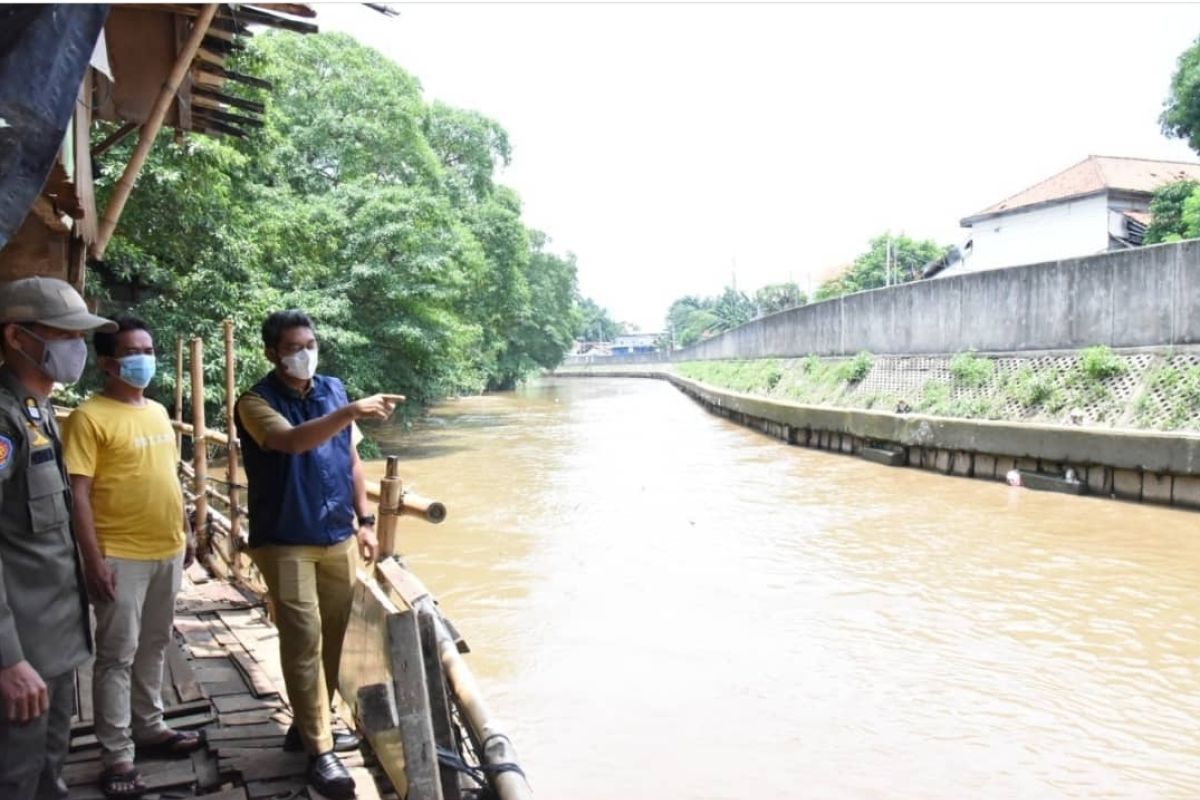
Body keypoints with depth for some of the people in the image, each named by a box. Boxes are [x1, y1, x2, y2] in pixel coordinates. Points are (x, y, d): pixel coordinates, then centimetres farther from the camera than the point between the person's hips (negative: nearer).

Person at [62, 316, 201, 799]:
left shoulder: (158, 412, 10)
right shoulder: (90, 417, -12)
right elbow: (78, 493, -15)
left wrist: (185, 534, 17)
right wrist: (93, 558, -18)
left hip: (167, 552, 7)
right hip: (121, 557, -7)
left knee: (154, 646, 17)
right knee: (117, 655, 1)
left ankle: (149, 728, 32)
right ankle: (116, 756, 10)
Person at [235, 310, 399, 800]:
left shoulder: (333, 390, 6)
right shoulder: (257, 403, -11)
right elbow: (292, 441, -32)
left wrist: (364, 520, 10)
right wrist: (349, 413, -44)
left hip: (337, 536, 6)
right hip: (285, 541, -5)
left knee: (334, 634, 12)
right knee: (303, 638, -6)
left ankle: (308, 726, 30)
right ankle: (318, 751, 2)